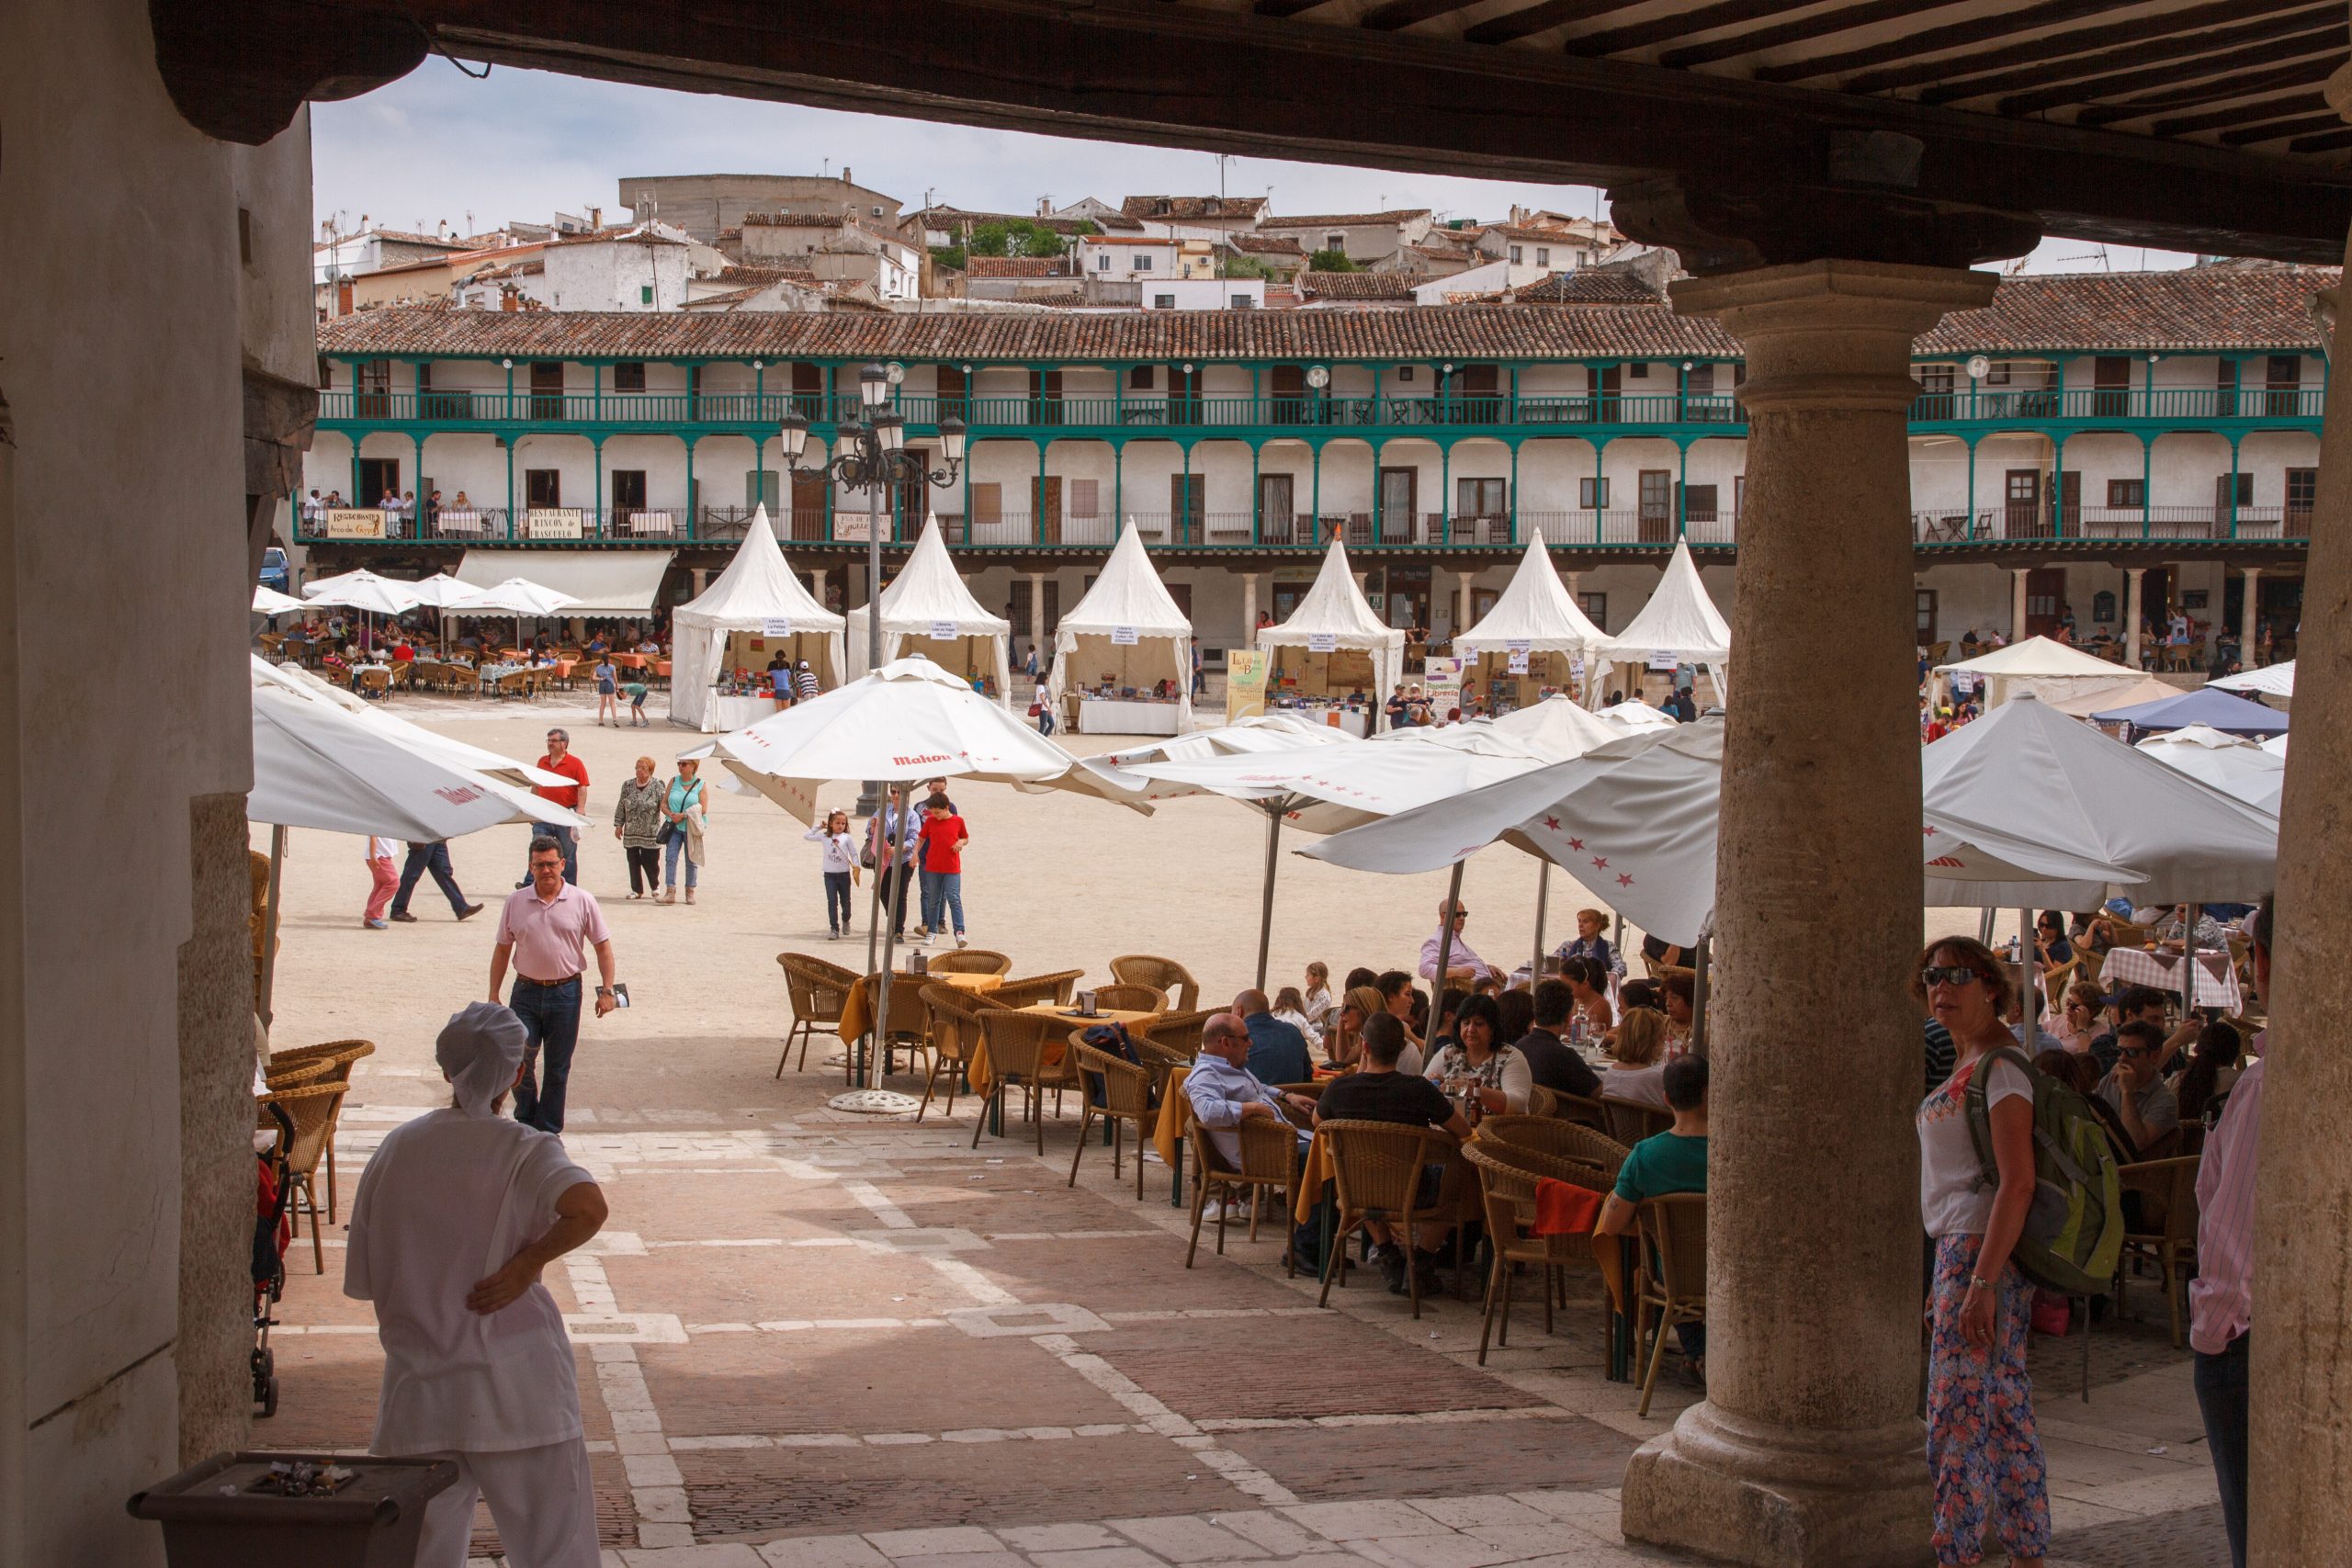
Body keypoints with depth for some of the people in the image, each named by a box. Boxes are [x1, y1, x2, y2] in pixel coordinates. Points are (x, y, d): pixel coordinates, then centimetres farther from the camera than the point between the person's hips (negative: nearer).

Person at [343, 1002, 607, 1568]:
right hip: (517, 1393, -4)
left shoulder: (394, 1151, 5)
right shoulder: (524, 1150, -7)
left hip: (418, 1390, 4)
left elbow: (363, 1282, 9)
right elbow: (588, 1207, -29)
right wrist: (526, 1264, -16)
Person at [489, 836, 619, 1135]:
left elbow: (602, 946, 3)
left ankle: (548, 1130, 18)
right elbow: (502, 949, 9)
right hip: (525, 991, 1)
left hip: (565, 992, -1)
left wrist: (606, 991, -4)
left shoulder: (582, 901, -1)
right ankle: (525, 1122, 19)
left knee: (558, 1067, 7)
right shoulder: (516, 902, 3)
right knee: (519, 1061, -2)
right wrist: (493, 994, 5)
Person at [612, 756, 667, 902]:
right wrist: (618, 825, 8)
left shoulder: (658, 786, -3)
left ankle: (655, 886, 23)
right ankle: (636, 890, 13)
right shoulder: (628, 785, 8)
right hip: (631, 832, 3)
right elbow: (621, 806, 12)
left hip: (650, 833, -3)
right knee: (633, 862, 4)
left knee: (650, 861, -1)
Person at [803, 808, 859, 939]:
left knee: (845, 901, 10)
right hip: (830, 874, 0)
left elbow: (854, 854, 1)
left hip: (844, 874, 0)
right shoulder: (824, 837, 2)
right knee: (832, 902, -6)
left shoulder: (847, 838, -2)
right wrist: (818, 827, 4)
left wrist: (856, 867, -12)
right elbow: (807, 836, 5)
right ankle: (834, 929, -4)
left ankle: (845, 920, 38)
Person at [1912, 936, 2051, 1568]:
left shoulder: (2001, 1067, -15)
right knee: (2005, 1409, 13)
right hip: (1962, 1246, 10)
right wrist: (1949, 1269, 23)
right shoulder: (1969, 1062, 15)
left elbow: (2017, 1183, -21)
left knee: (1958, 1408, -7)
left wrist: (1981, 1282, -25)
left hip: (1983, 1249, -10)